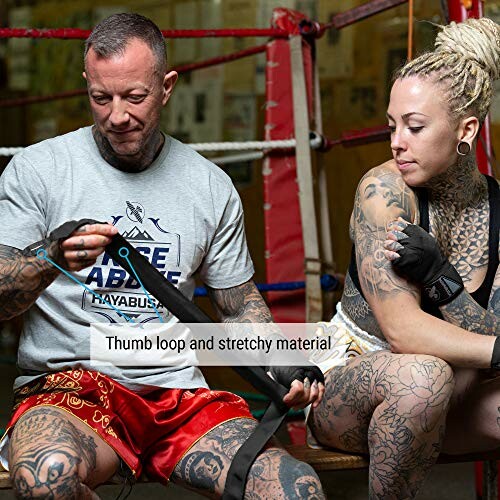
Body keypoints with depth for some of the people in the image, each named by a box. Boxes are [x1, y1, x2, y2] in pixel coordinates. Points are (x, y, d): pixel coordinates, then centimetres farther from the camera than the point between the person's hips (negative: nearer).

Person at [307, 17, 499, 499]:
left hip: (446, 400, 4)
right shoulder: (384, 188, -16)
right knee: (422, 375, -36)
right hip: (343, 384, -3)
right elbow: (401, 330, -24)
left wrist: (440, 277, -25)